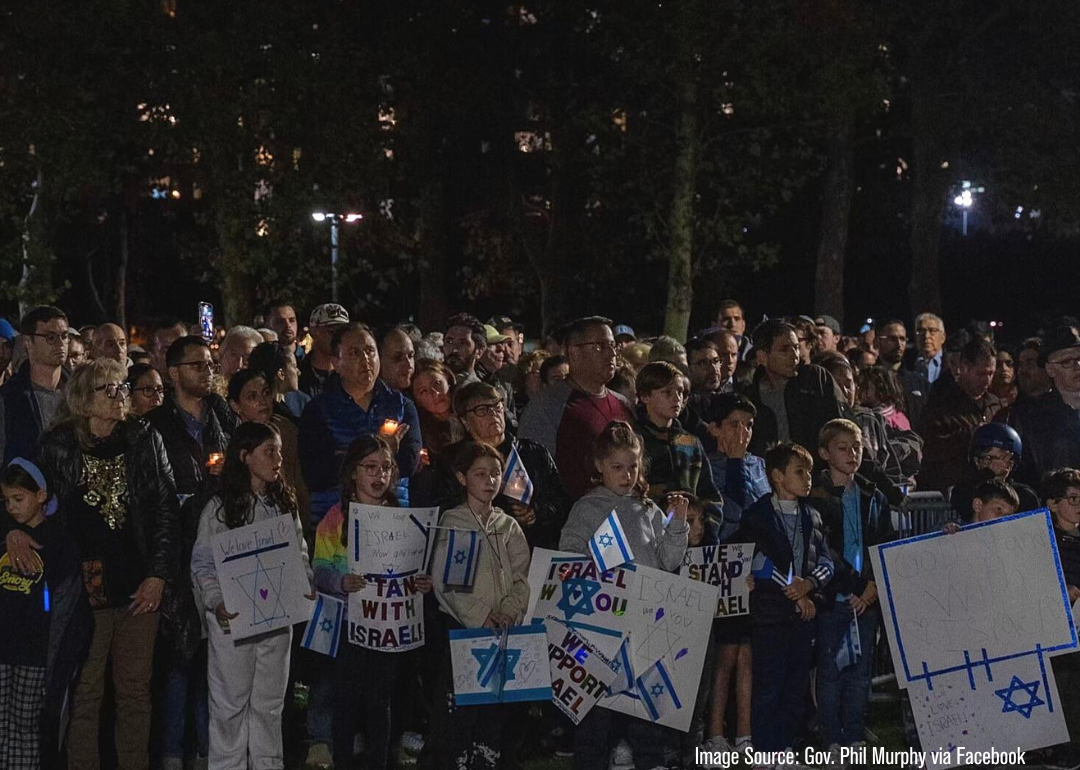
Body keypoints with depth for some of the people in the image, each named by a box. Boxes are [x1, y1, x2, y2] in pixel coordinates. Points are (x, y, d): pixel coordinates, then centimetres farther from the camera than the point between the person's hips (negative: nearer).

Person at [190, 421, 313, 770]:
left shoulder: (285, 503, 9)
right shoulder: (220, 507, -5)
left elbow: (299, 554, 14)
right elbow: (203, 564, -6)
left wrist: (306, 587, -3)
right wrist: (217, 603, -19)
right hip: (233, 617, -4)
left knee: (270, 701, 10)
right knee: (231, 701, 2)